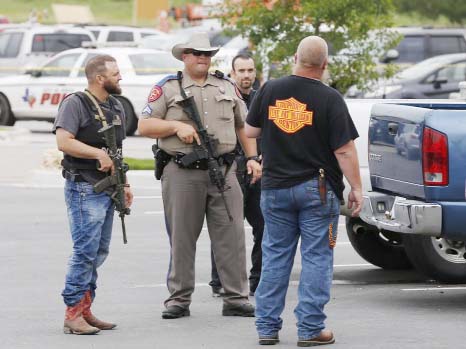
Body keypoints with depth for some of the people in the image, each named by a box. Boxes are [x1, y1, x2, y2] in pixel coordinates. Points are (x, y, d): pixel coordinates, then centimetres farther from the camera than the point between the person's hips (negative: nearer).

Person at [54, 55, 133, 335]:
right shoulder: (75, 104, -9)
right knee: (86, 251, -12)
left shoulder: (116, 107, 17)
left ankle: (85, 310, 16)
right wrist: (99, 154, -23)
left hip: (108, 189, 9)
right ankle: (73, 314, -8)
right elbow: (64, 142, -21)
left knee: (100, 252, 10)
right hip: (84, 188, -8)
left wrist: (124, 184, 19)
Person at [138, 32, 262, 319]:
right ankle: (179, 299, 10)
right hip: (182, 174, -2)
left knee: (231, 235, -2)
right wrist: (177, 126, -11)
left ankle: (236, 298, 2)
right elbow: (144, 126, 2)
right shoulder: (167, 89, 6)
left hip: (223, 171, 2)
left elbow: (244, 126, 23)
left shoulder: (227, 87, 17)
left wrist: (252, 158, 11)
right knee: (182, 238, 2)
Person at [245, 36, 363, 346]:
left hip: (276, 188, 4)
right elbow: (344, 149, -12)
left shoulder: (270, 91, -1)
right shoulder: (329, 99, -11)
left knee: (275, 256, 11)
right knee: (317, 258, 3)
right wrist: (356, 188, -5)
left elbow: (250, 131, 9)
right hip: (318, 190, -3)